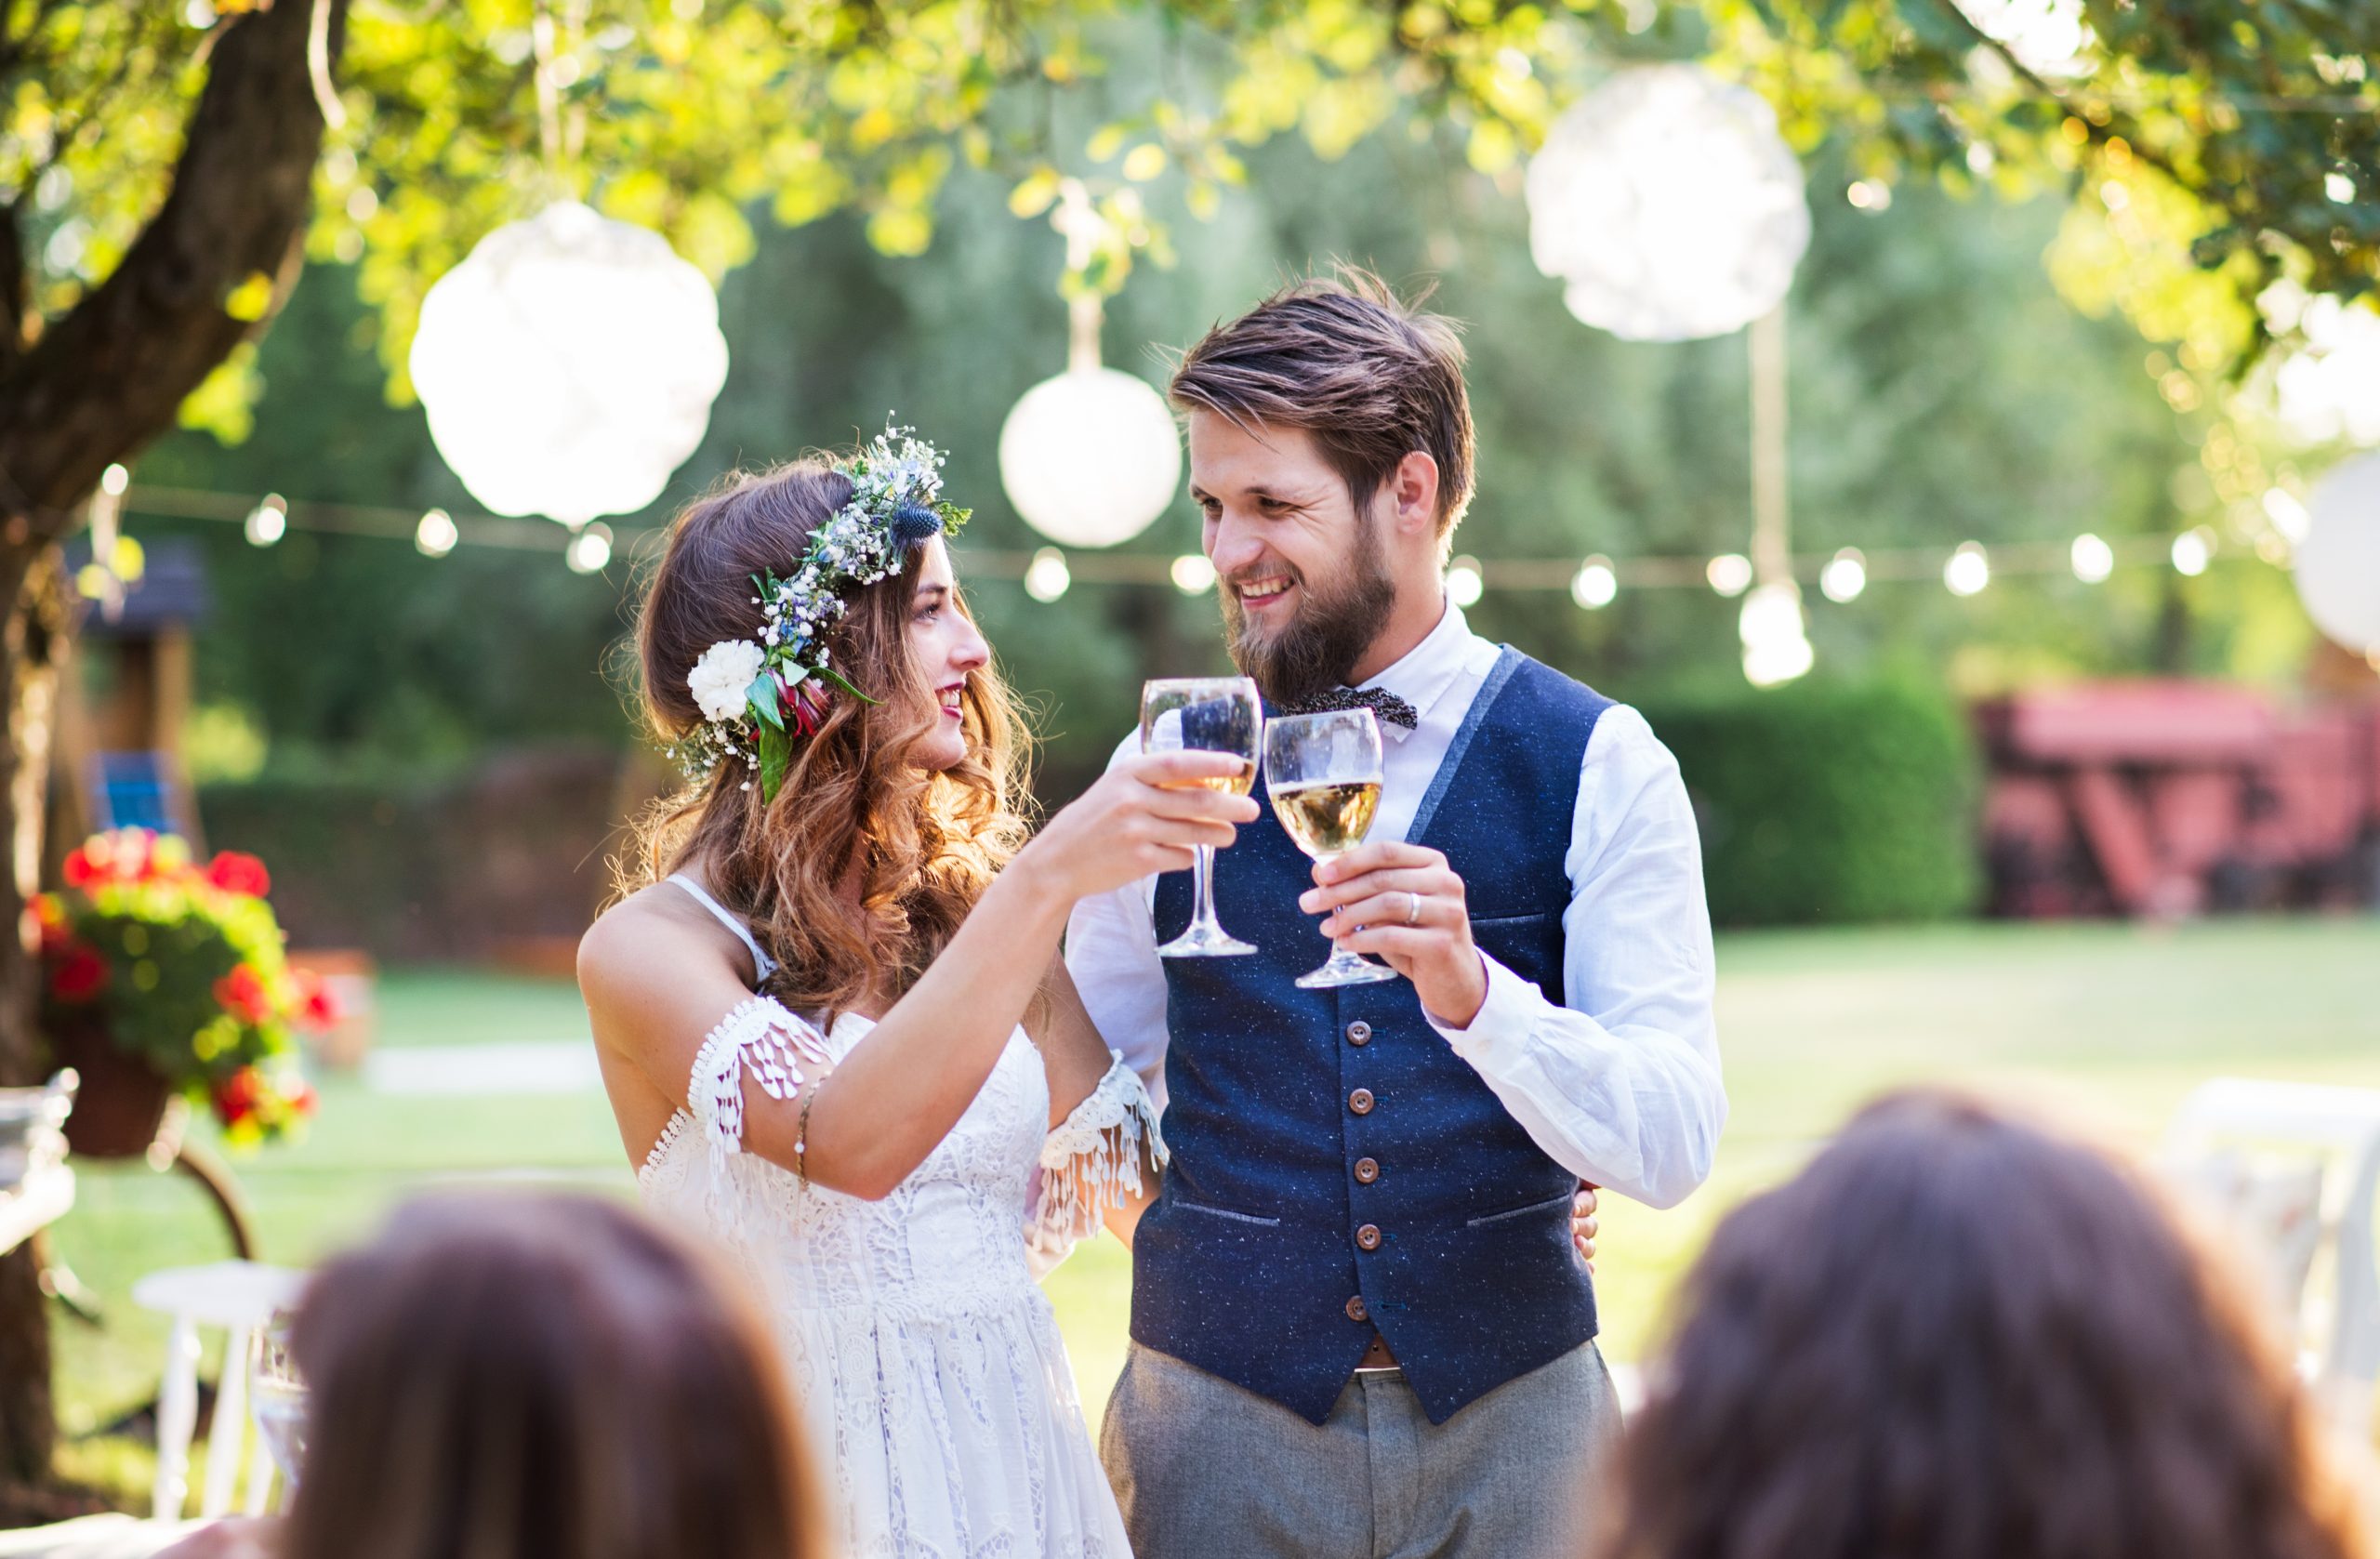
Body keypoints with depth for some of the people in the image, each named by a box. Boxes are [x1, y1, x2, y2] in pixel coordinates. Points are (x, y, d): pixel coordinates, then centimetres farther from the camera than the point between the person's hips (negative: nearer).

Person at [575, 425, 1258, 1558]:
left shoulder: (968, 906, 5)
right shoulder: (649, 947, -10)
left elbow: (1130, 1176, 6)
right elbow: (846, 1146, -27)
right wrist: (1049, 882, -28)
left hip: (1020, 1462, 5)